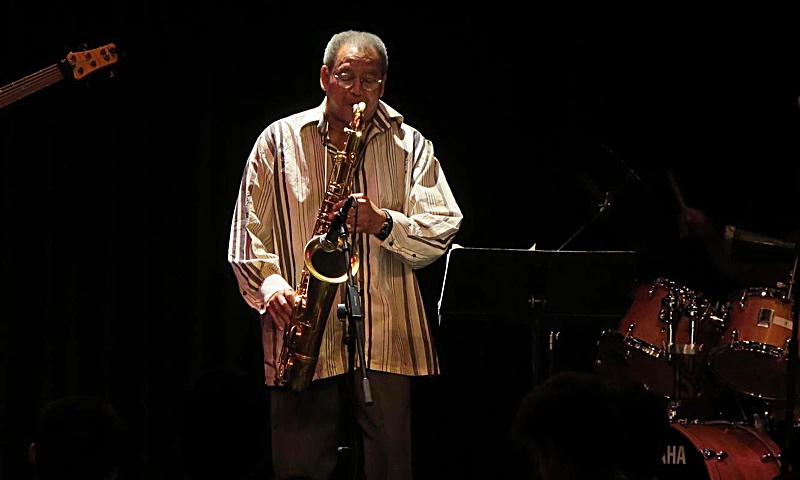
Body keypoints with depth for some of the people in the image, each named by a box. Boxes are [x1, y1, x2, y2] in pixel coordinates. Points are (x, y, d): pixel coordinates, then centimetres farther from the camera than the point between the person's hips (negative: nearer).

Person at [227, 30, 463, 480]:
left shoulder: (410, 145, 10)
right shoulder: (280, 140, 10)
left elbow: (442, 231, 2)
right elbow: (249, 228, 9)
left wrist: (384, 223, -16)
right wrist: (267, 282, -9)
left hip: (387, 338, 0)